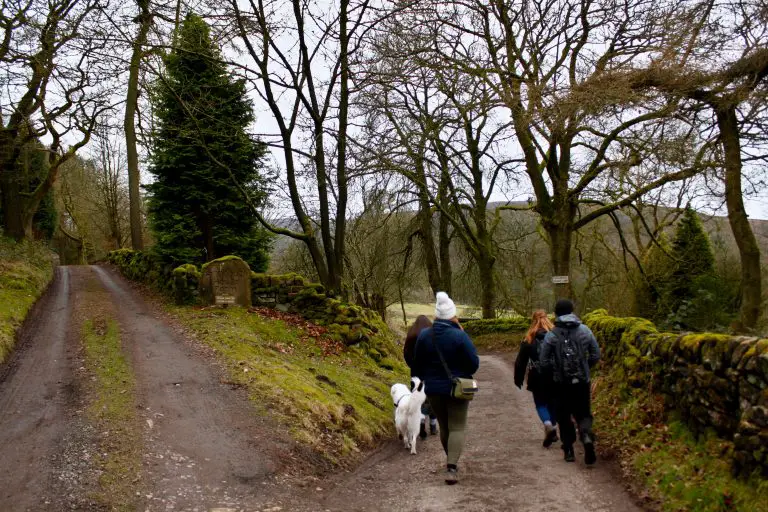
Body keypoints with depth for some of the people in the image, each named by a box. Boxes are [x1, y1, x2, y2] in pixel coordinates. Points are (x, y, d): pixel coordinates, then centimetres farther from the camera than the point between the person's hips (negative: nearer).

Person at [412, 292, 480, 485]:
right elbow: (474, 363, -11)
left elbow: (417, 365, 5)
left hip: (433, 390, 4)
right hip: (457, 389, -4)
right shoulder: (460, 336, -18)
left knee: (444, 426, 20)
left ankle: (451, 461, 35)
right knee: (457, 428, 2)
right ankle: (451, 468, -11)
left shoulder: (424, 335, -5)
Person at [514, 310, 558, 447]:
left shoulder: (528, 339, -5)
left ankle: (548, 424, -15)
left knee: (540, 402, 10)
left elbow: (521, 361, -1)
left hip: (537, 378, -2)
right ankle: (553, 430, 21)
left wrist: (518, 379, 8)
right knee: (552, 402, 18)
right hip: (555, 377, 2)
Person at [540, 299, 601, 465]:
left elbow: (543, 362, -7)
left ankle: (569, 450, 15)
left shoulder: (551, 335, -8)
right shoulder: (585, 331, -2)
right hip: (582, 382, 1)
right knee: (584, 414, 11)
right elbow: (596, 355, 2)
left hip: (561, 384, -1)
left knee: (564, 417, 14)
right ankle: (587, 436, -17)